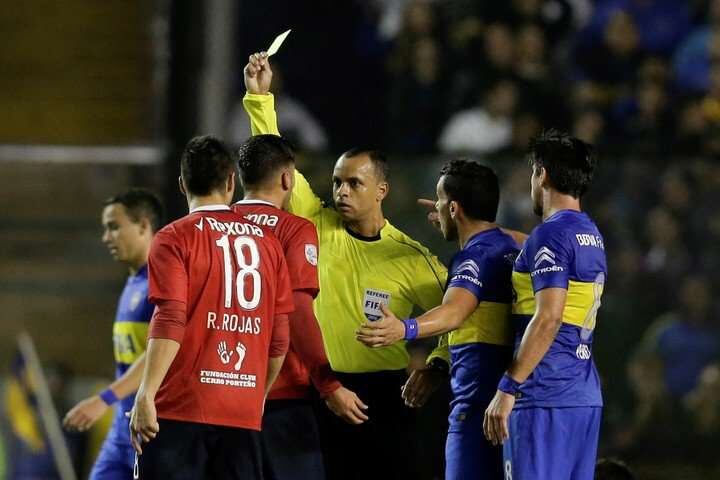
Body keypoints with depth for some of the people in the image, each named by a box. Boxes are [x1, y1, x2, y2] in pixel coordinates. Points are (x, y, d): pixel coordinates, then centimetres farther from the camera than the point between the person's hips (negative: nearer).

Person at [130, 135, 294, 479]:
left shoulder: (175, 238, -2)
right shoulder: (267, 243, 11)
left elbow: (169, 324, -12)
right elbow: (279, 338, 12)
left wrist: (146, 395, -14)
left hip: (182, 409, -4)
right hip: (245, 413, 4)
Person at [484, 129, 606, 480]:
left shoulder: (552, 234, -11)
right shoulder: (592, 237, 18)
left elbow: (547, 318, -19)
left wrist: (508, 387, -19)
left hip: (544, 397, -9)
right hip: (586, 395, 9)